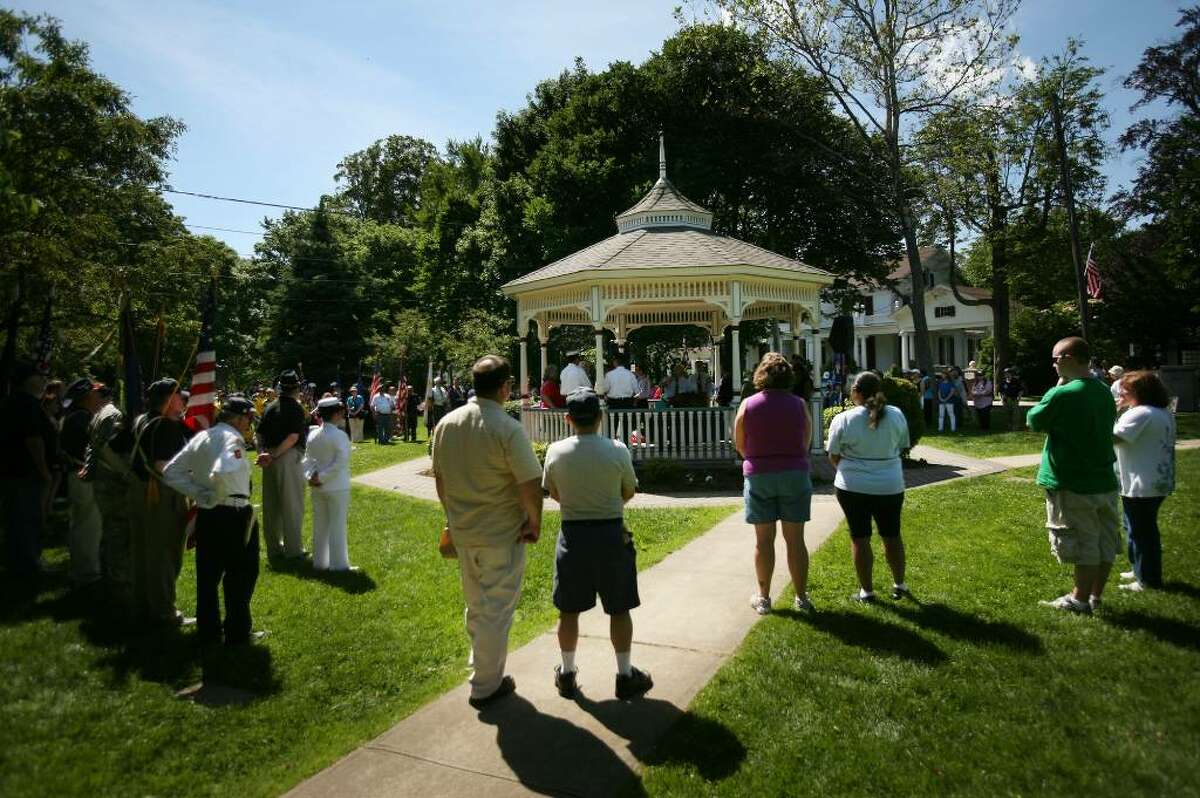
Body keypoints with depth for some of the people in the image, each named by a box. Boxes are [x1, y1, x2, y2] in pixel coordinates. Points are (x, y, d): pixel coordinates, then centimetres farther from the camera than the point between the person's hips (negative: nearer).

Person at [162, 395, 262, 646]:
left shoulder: (200, 437, 8)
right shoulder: (233, 439, -16)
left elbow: (170, 472, 8)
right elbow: (222, 472, -34)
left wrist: (201, 494, 1)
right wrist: (216, 496, -15)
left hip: (205, 516, 7)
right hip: (235, 517, -7)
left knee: (207, 575, 17)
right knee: (241, 576, 9)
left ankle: (207, 632, 28)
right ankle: (237, 633, 18)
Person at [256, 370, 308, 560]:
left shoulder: (270, 407, 12)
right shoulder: (295, 408, -8)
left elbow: (260, 434, 9)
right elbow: (293, 437, -17)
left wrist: (262, 452, -1)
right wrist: (274, 456, -14)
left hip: (270, 459, 7)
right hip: (289, 458, -7)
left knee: (271, 505, 12)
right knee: (292, 504, 1)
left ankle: (274, 548, 21)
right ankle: (293, 550, 5)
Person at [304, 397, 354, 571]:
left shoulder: (313, 434, 4)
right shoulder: (339, 435, -15)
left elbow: (307, 458, 3)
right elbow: (340, 462, -21)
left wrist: (310, 476, -6)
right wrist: (322, 477, -14)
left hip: (318, 489, 6)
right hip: (337, 488, -6)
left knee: (320, 525, 15)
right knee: (337, 526, 3)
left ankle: (319, 562, 24)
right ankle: (338, 564, 9)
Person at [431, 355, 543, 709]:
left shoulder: (446, 424, -1)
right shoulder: (508, 429, -20)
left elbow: (440, 478, 9)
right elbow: (530, 486, -21)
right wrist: (535, 522, -5)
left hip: (462, 531, 6)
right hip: (502, 534, -6)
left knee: (475, 606, 24)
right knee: (496, 610, 8)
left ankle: (481, 663, 41)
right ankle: (486, 685, 20)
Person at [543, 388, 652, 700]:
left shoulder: (556, 451, -8)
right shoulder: (617, 450, -12)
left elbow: (554, 494, 6)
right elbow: (629, 492, 2)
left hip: (572, 535, 1)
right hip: (611, 534, -1)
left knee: (569, 610, 14)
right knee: (619, 609, 12)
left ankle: (566, 674, 28)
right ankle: (625, 675, 22)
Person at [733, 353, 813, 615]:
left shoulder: (747, 405, -5)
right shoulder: (799, 404, -4)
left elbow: (739, 445, 2)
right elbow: (806, 443, 4)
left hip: (759, 475, 0)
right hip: (795, 474, 0)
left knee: (763, 539, 8)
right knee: (795, 539, 7)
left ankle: (763, 598, 16)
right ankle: (802, 598, 16)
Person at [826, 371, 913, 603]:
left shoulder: (843, 420, -11)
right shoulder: (897, 415, -1)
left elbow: (834, 456, -3)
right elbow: (901, 448, 9)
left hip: (853, 487, -3)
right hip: (890, 486, 3)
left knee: (860, 538, 8)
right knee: (892, 535, 18)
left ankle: (866, 590, 15)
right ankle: (899, 585, 28)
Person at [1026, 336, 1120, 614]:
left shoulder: (1062, 395, -20)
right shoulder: (1105, 392, 5)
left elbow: (1034, 421, -7)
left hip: (1072, 484, -7)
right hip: (1104, 480, 7)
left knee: (1084, 544, 2)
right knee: (1106, 542, 14)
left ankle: (1080, 600, 15)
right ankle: (1095, 594, 27)